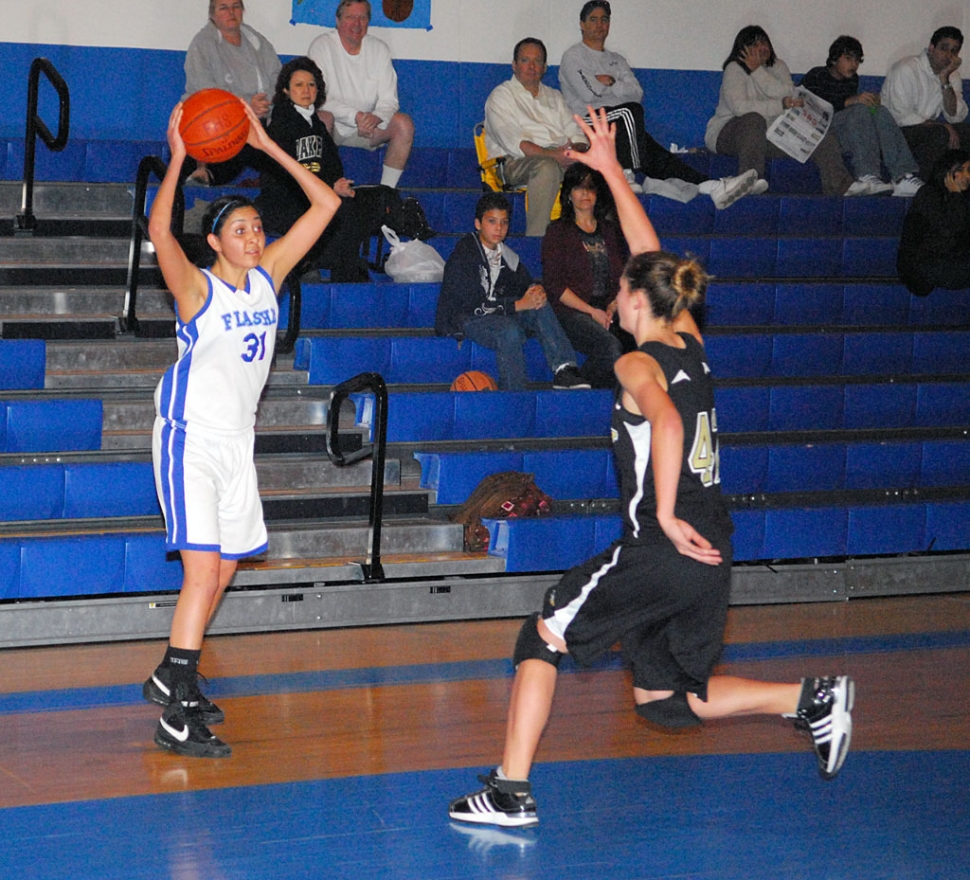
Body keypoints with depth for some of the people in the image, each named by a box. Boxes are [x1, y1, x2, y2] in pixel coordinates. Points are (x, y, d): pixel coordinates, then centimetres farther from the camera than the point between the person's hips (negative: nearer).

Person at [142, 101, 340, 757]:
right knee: (203, 572, -15)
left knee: (223, 572, 15)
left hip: (237, 442, 7)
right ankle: (176, 715, -16)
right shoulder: (197, 288, -13)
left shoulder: (268, 275, 3)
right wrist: (178, 160, -32)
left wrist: (268, 146, -4)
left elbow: (326, 205, 2)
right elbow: (159, 234, -34)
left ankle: (171, 677, 32)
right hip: (190, 439, -7)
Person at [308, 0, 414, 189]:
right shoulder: (322, 46, -9)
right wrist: (355, 116, -31)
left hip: (366, 126, 4)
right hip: (333, 128, -4)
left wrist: (375, 117, -26)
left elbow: (389, 100, -1)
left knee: (404, 123, -20)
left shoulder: (379, 49, 3)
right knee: (323, 117, -37)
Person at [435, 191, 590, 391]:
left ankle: (564, 370, -27)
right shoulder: (463, 255, -13)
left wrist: (536, 291, -16)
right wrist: (519, 304, -25)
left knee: (541, 307, -16)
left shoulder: (506, 254, 10)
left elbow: (525, 283, 11)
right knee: (509, 330, -35)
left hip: (497, 314, 7)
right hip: (461, 320, -7)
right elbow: (475, 304, -21)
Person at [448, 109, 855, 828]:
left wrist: (666, 516, -28)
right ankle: (814, 699, 4)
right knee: (664, 699, 17)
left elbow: (667, 423, -31)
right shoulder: (689, 344, 12)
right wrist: (612, 171, 29)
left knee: (541, 640, 8)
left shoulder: (638, 365, -8)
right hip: (710, 555, 8)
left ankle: (512, 793, 5)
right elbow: (651, 255, 23)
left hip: (661, 550, -8)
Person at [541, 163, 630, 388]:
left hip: (608, 309, 4)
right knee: (610, 346, -34)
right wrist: (592, 312, -10)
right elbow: (554, 285, 0)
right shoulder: (558, 231, 8)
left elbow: (623, 277, 21)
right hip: (571, 311, -4)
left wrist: (614, 305, -1)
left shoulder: (610, 231, 22)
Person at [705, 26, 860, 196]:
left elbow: (788, 95, -9)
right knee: (754, 119, -40)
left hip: (769, 136, 5)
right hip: (728, 134, -5)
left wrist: (757, 70, -11)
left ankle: (840, 185, -24)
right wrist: (780, 105, -24)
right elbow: (739, 106, -21)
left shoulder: (777, 66, 12)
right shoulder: (734, 69, -4)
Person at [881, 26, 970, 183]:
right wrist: (944, 128, -23)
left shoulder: (953, 76, 8)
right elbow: (901, 117, -21)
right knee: (941, 134, -30)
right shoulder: (906, 69, -14)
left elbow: (956, 117, -4)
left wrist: (945, 81, -15)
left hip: (925, 130, 7)